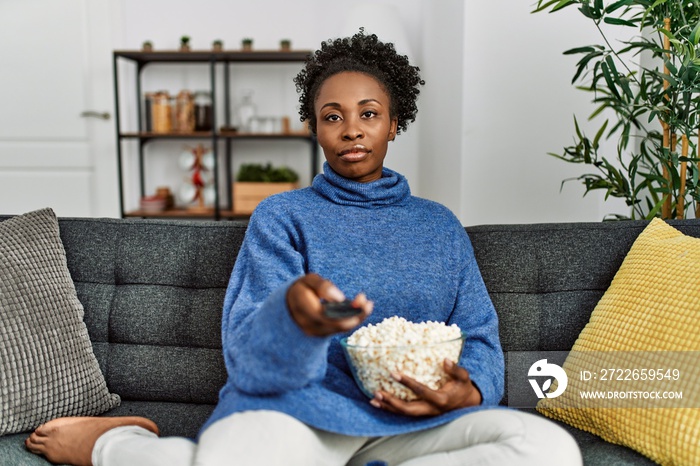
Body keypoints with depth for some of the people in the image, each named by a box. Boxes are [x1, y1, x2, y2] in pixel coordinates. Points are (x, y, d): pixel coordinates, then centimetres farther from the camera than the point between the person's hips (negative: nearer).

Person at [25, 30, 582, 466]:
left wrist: (469, 388, -10)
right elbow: (249, 355, -2)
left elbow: (480, 337, 15)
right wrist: (294, 314, -27)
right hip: (296, 404, -3)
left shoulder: (441, 225, 19)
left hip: (412, 421, 4)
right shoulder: (282, 216, 10)